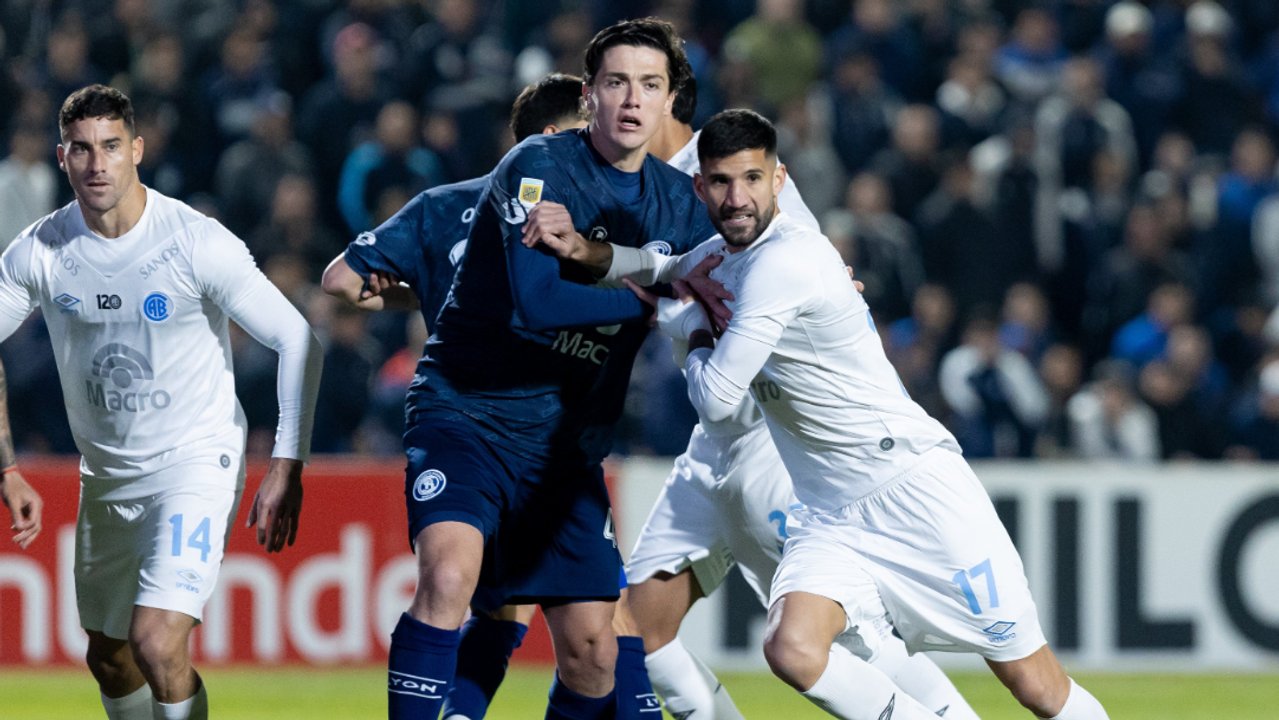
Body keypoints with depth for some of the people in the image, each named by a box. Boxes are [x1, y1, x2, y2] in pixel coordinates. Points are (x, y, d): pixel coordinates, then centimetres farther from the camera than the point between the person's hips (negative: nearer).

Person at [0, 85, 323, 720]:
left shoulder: (198, 242, -17)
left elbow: (297, 340, -12)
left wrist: (287, 465, -16)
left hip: (197, 460, -5)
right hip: (106, 473, 5)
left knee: (157, 643, -22)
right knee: (109, 659, 16)